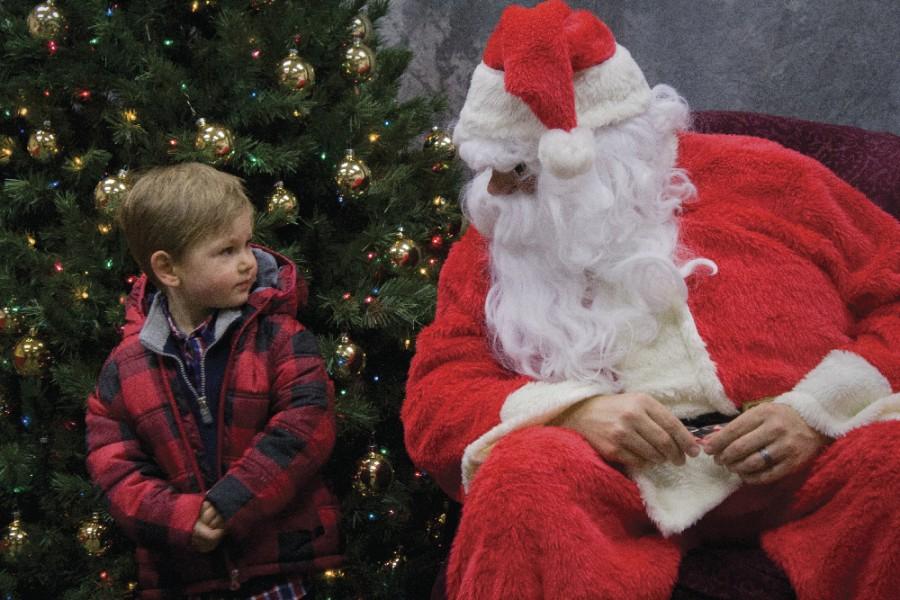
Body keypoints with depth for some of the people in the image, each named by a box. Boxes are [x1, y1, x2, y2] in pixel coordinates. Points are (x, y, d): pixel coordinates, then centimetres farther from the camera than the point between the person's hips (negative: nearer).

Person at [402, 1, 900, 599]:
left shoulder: (762, 177, 14)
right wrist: (572, 410, -10)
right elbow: (436, 403, 9)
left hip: (806, 456, 1)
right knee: (522, 480, -34)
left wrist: (821, 408, -8)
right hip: (614, 475, 0)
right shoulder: (491, 249, 18)